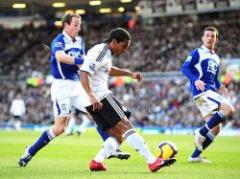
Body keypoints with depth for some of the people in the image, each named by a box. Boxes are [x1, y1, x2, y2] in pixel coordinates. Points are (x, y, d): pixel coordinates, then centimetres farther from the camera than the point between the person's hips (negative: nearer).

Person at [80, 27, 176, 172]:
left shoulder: (106, 52, 20)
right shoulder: (100, 52, -11)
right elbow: (84, 73, -22)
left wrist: (130, 73, 28)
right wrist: (91, 96, -33)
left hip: (95, 100, 10)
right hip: (100, 96, -10)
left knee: (118, 135, 8)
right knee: (126, 126, -16)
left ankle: (97, 162, 0)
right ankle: (152, 161, -23)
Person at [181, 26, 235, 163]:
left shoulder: (216, 58, 22)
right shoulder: (197, 53, -1)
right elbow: (185, 68, -10)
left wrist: (220, 86, 6)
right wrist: (195, 80, -27)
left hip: (211, 92, 9)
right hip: (202, 92, -9)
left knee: (215, 129, 6)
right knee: (229, 109, -25)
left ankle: (195, 156, 11)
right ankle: (201, 133, -18)